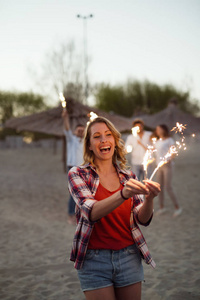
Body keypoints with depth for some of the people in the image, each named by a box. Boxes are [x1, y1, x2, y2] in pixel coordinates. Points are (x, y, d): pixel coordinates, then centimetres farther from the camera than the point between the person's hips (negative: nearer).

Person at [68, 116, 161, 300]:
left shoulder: (127, 176, 6)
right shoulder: (78, 174, -4)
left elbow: (143, 219, 0)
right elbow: (92, 212, -20)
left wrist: (149, 198, -21)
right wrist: (123, 194, -36)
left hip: (129, 256, 3)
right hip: (95, 259, -3)